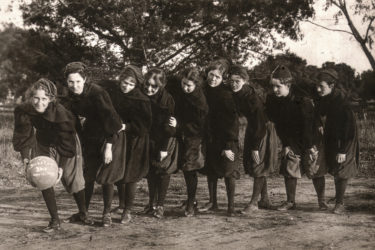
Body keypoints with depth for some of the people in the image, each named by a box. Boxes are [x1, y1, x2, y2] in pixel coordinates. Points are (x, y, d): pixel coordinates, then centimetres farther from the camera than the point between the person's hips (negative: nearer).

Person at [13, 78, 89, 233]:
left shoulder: (60, 113, -35)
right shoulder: (23, 111, -24)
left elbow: (66, 141, -29)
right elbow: (23, 136, -14)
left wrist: (61, 165, -31)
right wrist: (25, 157, -27)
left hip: (65, 145, -3)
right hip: (44, 145, 3)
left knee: (73, 178, 0)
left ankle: (83, 213, 25)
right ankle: (55, 221, 2)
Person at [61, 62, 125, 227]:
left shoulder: (97, 93, -24)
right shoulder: (70, 98, -4)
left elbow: (109, 119, -23)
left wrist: (108, 147, -24)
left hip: (109, 138, -5)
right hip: (89, 140, 5)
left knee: (106, 177, -3)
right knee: (87, 176, 7)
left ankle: (107, 213, 10)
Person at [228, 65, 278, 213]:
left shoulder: (252, 98, -29)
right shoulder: (234, 95, -9)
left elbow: (260, 124, -26)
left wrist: (255, 147, -24)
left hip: (264, 130, -8)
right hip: (252, 130, 8)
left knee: (259, 166, -5)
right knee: (251, 164, 10)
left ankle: (254, 202, 3)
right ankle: (265, 200, 21)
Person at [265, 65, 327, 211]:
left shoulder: (302, 99, -23)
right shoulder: (272, 100, -8)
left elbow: (309, 123, -20)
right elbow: (279, 126, -1)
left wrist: (311, 145, -20)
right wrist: (285, 145, -3)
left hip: (309, 140, -4)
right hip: (291, 141, 4)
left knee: (315, 169, 1)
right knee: (289, 169, 1)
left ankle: (322, 201, 17)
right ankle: (290, 202, 14)